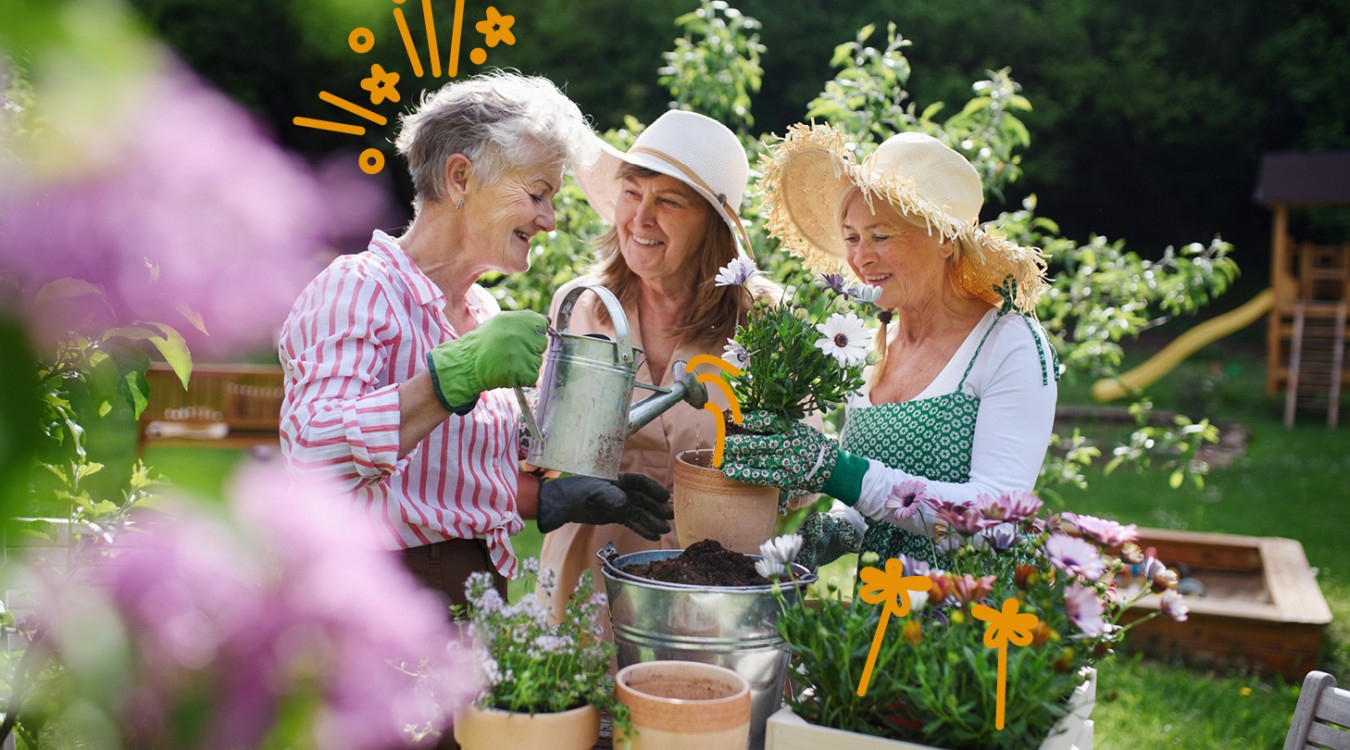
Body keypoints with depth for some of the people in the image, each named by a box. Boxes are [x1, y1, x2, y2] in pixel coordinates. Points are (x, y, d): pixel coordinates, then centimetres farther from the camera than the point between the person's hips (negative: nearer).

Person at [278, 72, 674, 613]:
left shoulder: (485, 314, 16)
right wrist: (458, 374, -28)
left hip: (480, 592, 7)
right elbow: (315, 454, -24)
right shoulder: (356, 288, -9)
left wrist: (561, 499, 8)